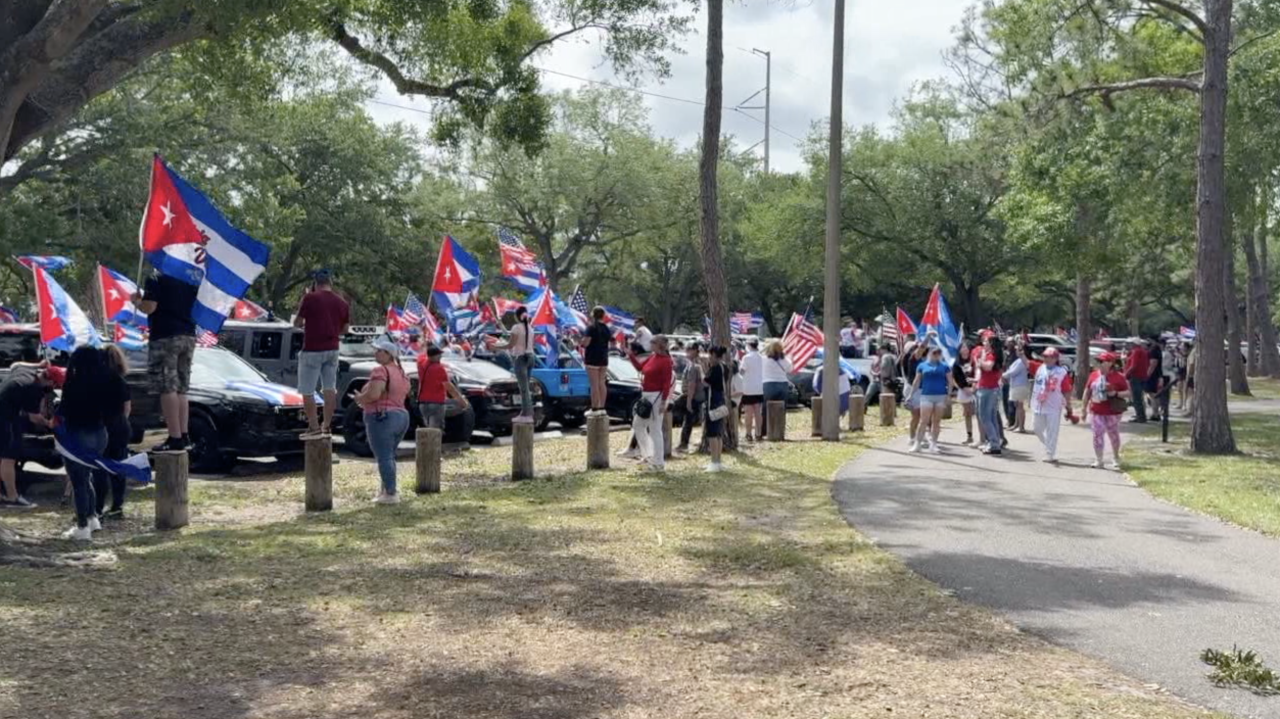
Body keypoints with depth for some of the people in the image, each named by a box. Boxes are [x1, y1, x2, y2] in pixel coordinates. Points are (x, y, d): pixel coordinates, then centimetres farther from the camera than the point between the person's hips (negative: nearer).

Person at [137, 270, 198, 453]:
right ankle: (184, 436, 11)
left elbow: (148, 307, -15)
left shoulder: (156, 280, -7)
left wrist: (136, 300, 4)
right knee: (181, 389, 13)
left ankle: (175, 439, -12)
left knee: (167, 389, -7)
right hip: (188, 337, 7)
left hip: (164, 337, -7)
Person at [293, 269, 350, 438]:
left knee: (307, 391, 2)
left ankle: (314, 427, 0)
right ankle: (327, 426, 16)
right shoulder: (342, 303, 3)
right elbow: (345, 329, 11)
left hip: (312, 350, -5)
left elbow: (297, 323, -4)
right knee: (330, 388, 13)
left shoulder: (310, 298, -11)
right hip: (332, 350, 6)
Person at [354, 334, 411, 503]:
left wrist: (360, 398, -7)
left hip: (381, 418, -9)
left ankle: (391, 494, -4)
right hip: (401, 417, 9)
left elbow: (373, 394, -27)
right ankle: (386, 489, 26)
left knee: (384, 457, -4)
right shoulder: (402, 372, 13)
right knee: (388, 456, 20)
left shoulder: (380, 371, -15)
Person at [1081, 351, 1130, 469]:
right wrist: (1084, 408, 12)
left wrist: (1116, 394, -25)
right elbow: (1088, 391, 12)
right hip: (1096, 411, 4)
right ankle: (1098, 460, 8)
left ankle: (1116, 459, 28)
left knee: (1113, 435, 10)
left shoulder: (1119, 377, -10)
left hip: (1112, 412, -4)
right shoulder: (1094, 375, 5)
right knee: (1097, 434, 1)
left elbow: (1128, 392, -8)